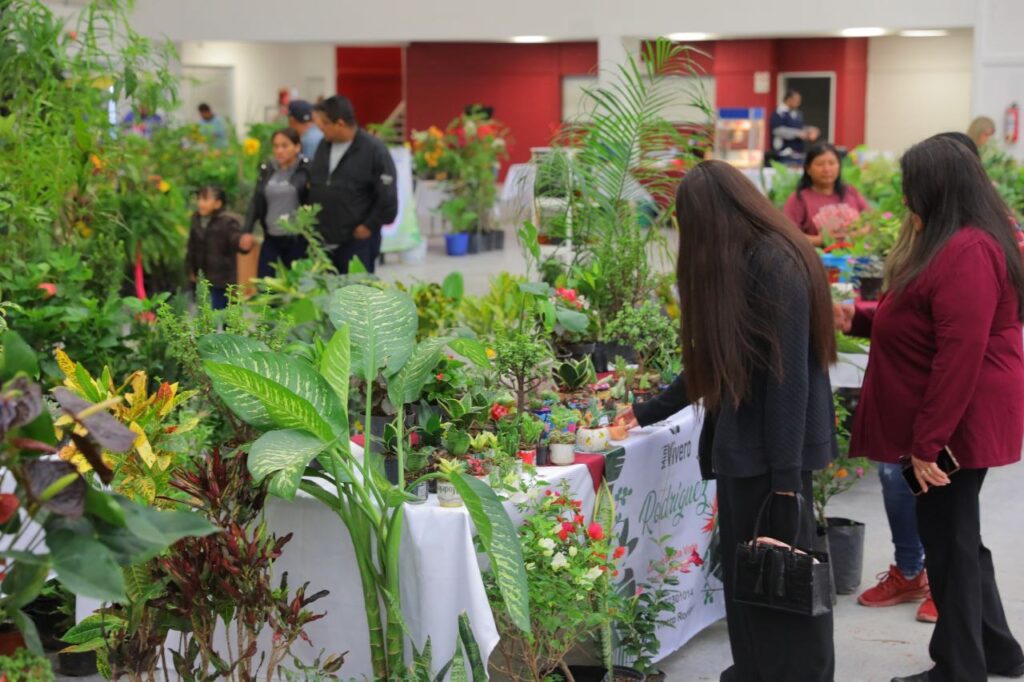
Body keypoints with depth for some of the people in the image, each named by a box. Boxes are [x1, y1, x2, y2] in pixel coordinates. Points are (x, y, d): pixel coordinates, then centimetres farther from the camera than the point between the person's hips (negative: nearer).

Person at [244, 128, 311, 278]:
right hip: (271, 239, 4)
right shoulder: (267, 170, 7)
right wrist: (247, 231, 2)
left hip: (297, 240, -4)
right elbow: (256, 202, 10)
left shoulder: (306, 169, -8)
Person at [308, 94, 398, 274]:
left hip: (357, 241, -6)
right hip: (322, 239, 6)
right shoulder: (324, 146, 9)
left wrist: (369, 226, -10)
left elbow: (388, 198, -12)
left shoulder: (374, 151, -12)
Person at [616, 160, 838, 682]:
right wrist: (649, 412, 27)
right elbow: (717, 362, 21)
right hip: (744, 450, 9)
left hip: (772, 456, -9)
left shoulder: (775, 265, -16)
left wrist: (786, 479, -21)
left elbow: (789, 378, -20)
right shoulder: (743, 265, 13)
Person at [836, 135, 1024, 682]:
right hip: (946, 422, 11)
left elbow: (959, 357, -26)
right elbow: (921, 326, 24)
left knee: (947, 539, 0)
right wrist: (860, 320, 13)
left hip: (957, 422, -11)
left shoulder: (967, 252, -22)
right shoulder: (952, 245, 14)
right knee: (956, 535, 18)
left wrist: (928, 442, -25)